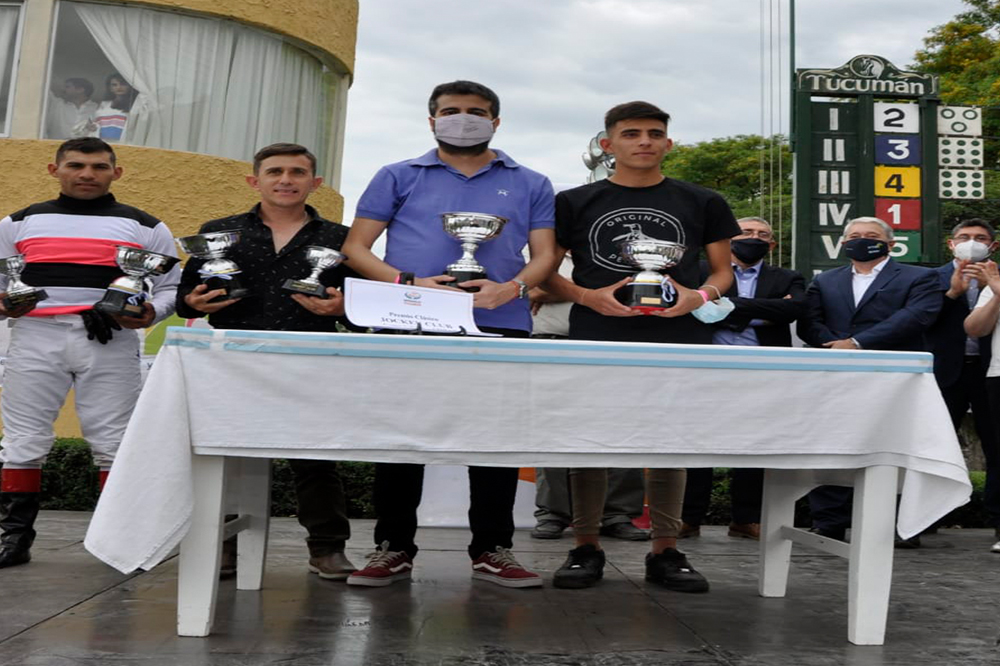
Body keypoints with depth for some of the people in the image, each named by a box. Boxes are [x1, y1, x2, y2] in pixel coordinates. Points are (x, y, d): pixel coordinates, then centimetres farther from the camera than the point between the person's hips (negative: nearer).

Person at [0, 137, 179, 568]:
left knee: (114, 442, -1)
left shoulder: (146, 227, 10)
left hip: (111, 341, -1)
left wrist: (151, 314, -11)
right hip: (35, 337, 2)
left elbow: (171, 287, 10)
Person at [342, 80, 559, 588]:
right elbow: (356, 247, 8)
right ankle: (393, 548, 14)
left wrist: (511, 288, -12)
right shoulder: (398, 178, 12)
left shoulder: (530, 185, 15)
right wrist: (408, 283, -10)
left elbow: (544, 255, 10)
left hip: (500, 327, 1)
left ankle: (492, 550, 15)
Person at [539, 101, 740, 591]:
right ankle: (586, 547, 14)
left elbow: (723, 271, 17)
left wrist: (698, 296, -5)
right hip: (596, 340, -1)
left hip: (678, 341, 1)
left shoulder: (702, 203, 14)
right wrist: (587, 296, -8)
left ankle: (665, 551, 17)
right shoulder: (574, 203, 10)